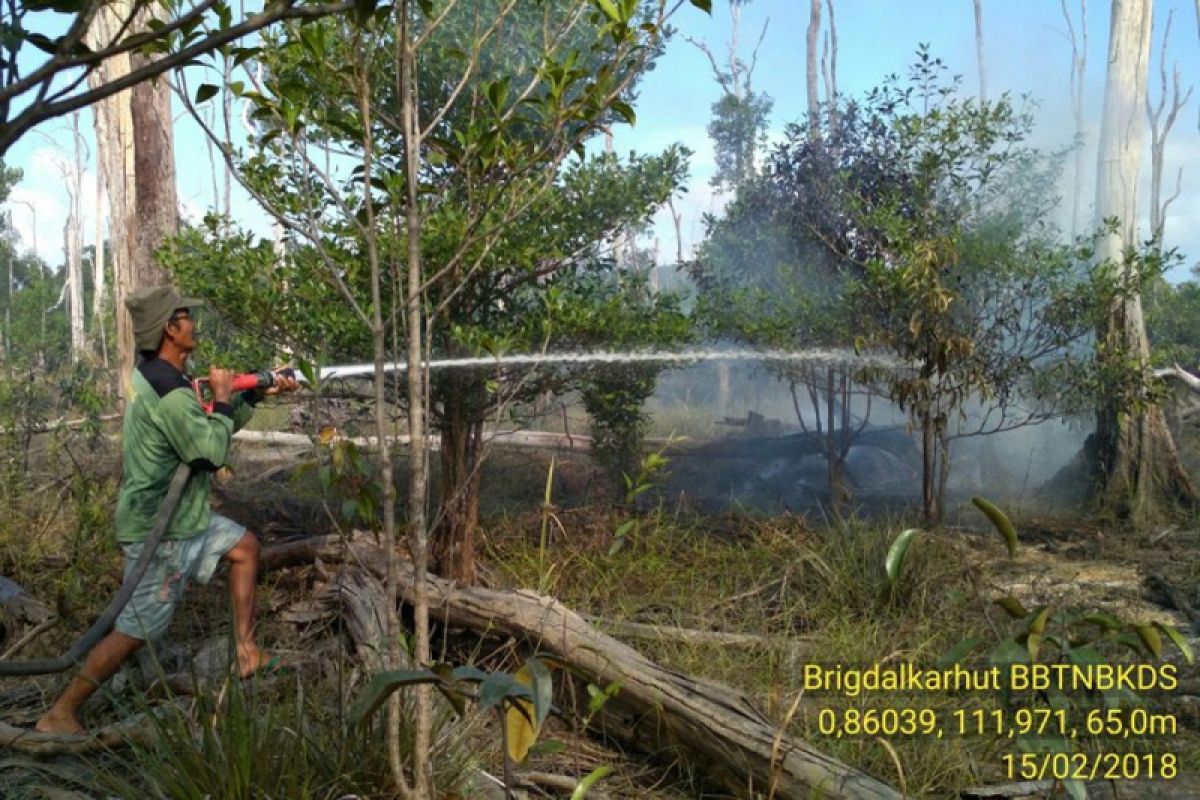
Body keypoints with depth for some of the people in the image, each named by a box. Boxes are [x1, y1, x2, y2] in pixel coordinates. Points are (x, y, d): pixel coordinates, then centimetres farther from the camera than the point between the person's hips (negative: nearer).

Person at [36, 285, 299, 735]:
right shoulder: (170, 393, -27)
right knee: (136, 630, -1)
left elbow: (214, 428, 15)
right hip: (158, 530, -10)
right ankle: (60, 714, 14)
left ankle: (246, 653, 23)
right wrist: (222, 398, -11)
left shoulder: (154, 376, 7)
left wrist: (258, 394, 10)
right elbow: (213, 451, -23)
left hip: (178, 517, 10)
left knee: (245, 546, 18)